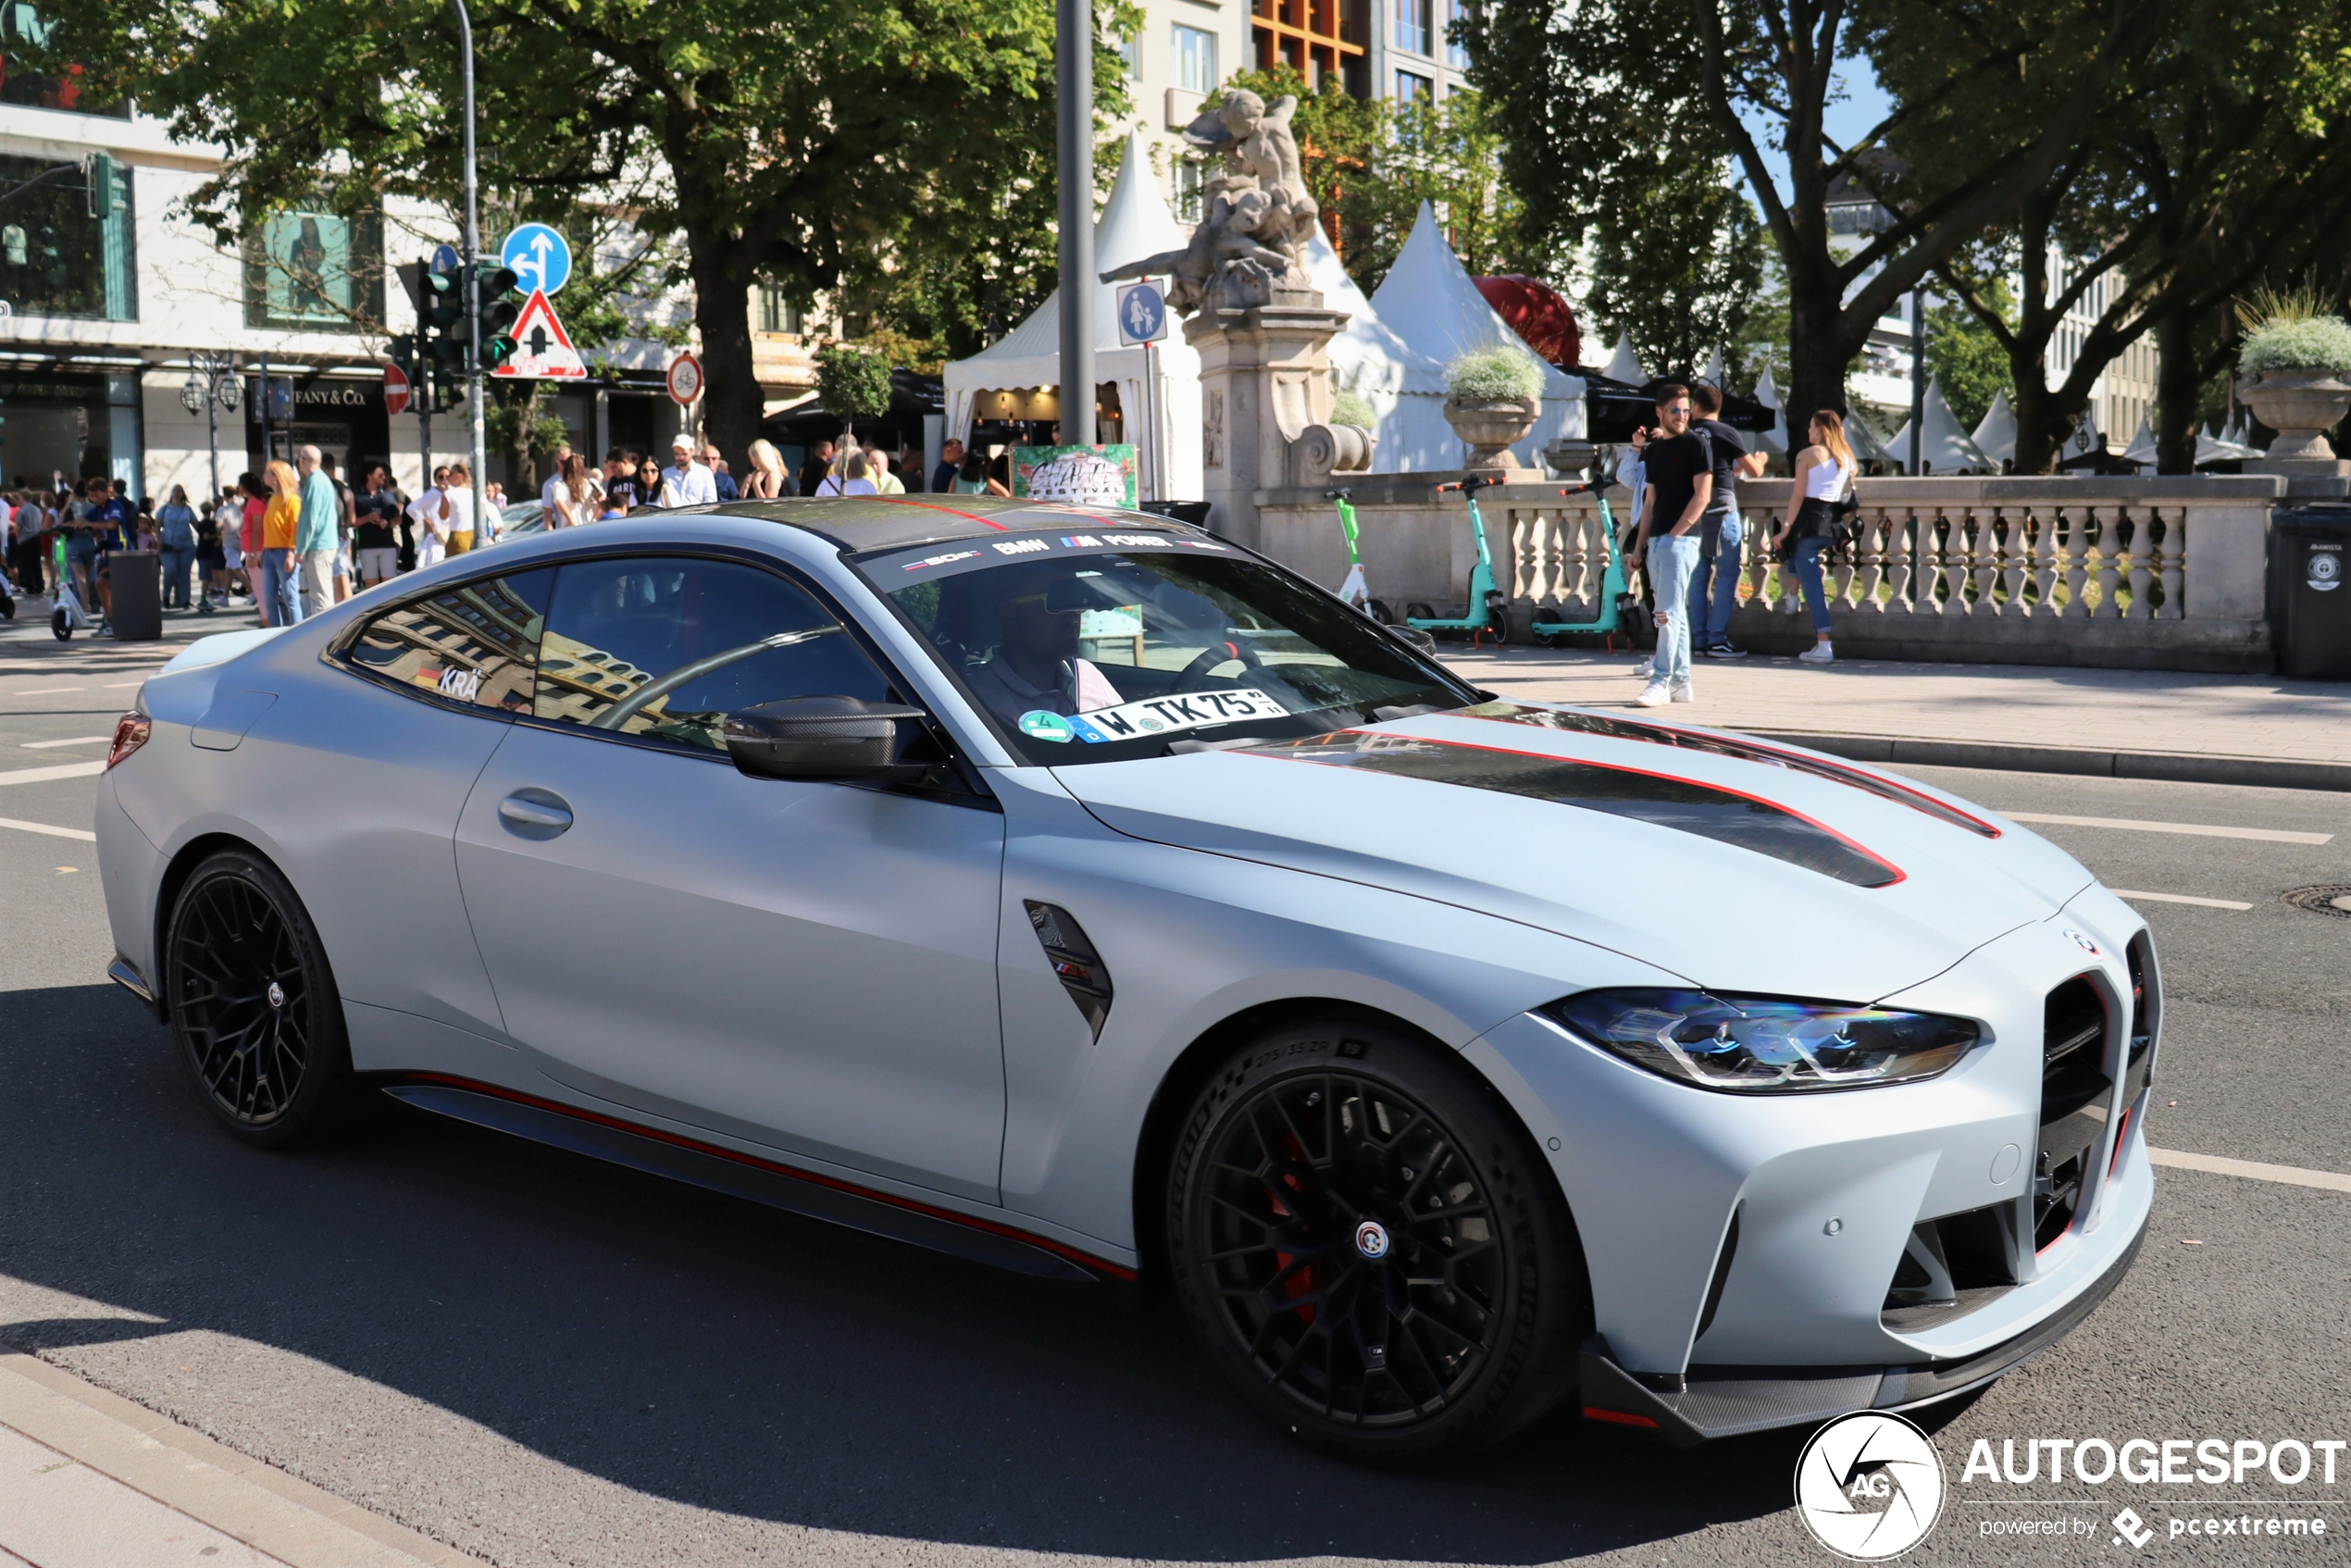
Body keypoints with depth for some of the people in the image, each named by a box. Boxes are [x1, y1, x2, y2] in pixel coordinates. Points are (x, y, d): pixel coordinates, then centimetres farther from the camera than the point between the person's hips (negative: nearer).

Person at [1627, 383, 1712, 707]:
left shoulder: (1696, 443, -5)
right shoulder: (1654, 448, 15)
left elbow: (1702, 495, -11)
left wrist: (1675, 533, -15)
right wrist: (1639, 544, 12)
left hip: (1681, 539, -7)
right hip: (1656, 540, 7)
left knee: (1668, 612, -12)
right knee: (1675, 613, 10)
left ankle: (1661, 682, -13)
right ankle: (1681, 682, 15)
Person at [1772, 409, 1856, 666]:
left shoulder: (1807, 454, -4)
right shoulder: (1847, 458, 14)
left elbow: (1798, 495, -9)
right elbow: (1847, 493, 16)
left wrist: (1786, 528, -9)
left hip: (1809, 520, -6)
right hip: (1832, 523, 6)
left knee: (1811, 581, -5)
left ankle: (1823, 646, -10)